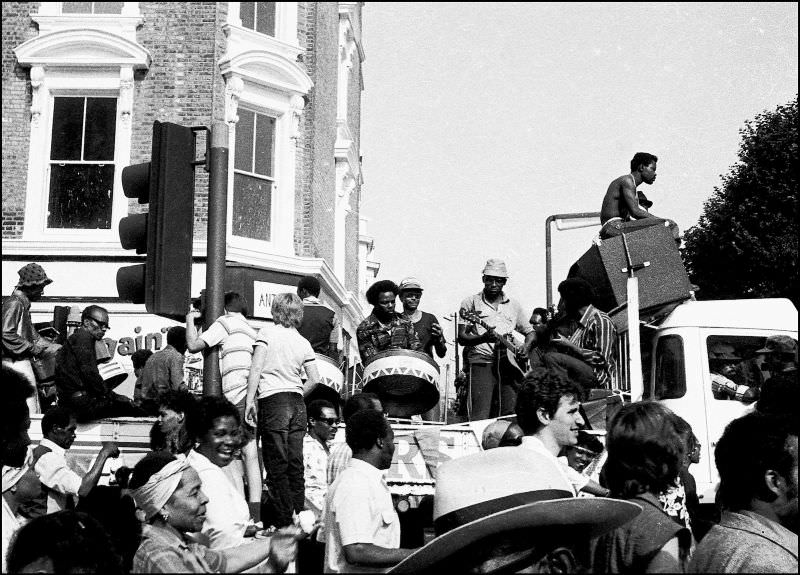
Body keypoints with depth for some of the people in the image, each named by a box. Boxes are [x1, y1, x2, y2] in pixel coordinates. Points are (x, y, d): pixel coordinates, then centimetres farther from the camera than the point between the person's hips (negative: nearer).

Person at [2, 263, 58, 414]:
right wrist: (33, 348, -17)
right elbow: (6, 334, -23)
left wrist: (55, 349, 15)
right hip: (16, 363, -10)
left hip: (22, 361, 10)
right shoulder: (14, 303, -14)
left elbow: (33, 335, 24)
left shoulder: (23, 304, 18)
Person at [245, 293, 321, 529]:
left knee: (277, 466, -3)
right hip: (298, 403, 5)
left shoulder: (267, 332, 0)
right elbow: (315, 379, 8)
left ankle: (284, 521, -5)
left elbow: (256, 368, -10)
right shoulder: (303, 342, 12)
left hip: (273, 400, -5)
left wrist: (249, 400, -9)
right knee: (295, 465, 8)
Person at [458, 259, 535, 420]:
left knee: (509, 416, -4)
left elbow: (530, 332, 24)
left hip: (509, 365, 4)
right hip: (482, 364, -3)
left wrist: (525, 349, 1)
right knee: (480, 418, -13)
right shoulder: (471, 303, 6)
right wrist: (484, 338, -20)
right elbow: (461, 338, -1)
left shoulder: (514, 305, 17)